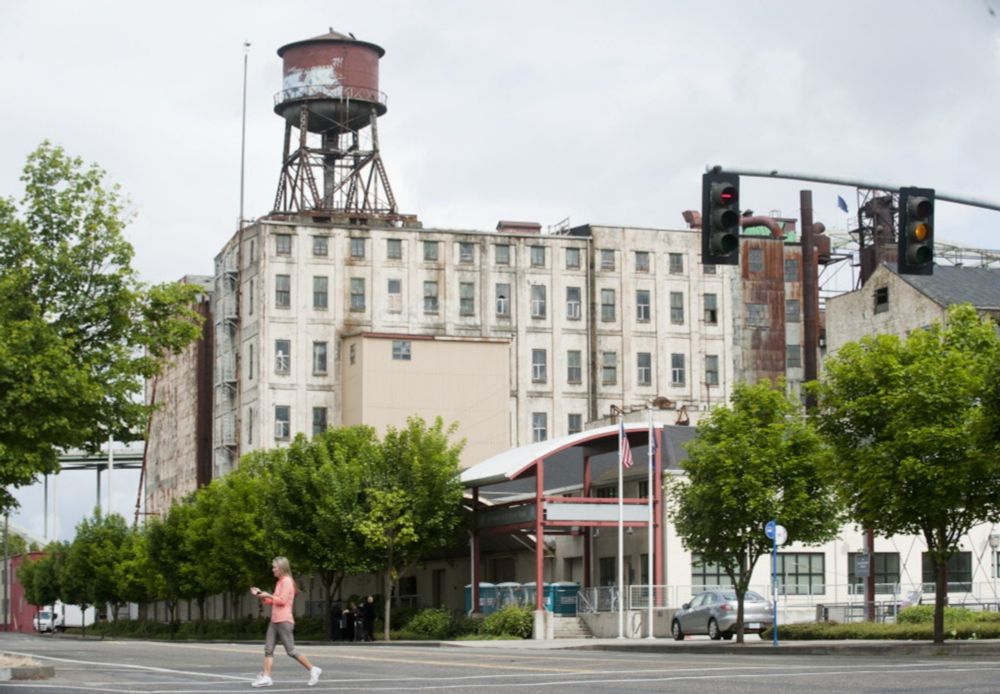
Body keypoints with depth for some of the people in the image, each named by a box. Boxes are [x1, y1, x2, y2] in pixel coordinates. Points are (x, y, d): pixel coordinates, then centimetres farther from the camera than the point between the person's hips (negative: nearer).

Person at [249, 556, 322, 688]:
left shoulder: (287, 581, -10)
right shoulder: (279, 582, 18)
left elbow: (282, 600, -18)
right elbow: (273, 602, 22)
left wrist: (268, 595, -11)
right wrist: (260, 595, 12)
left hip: (284, 621, -9)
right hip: (274, 621, 9)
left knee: (290, 650, -6)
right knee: (268, 649, -1)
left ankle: (313, 670, 5)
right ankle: (266, 677, -4)